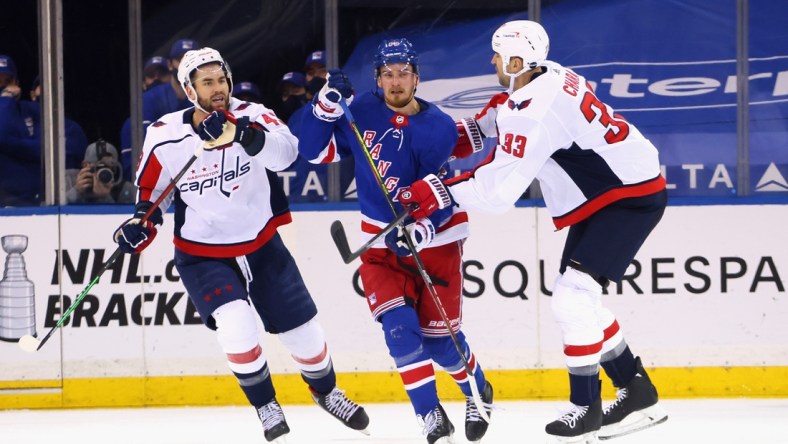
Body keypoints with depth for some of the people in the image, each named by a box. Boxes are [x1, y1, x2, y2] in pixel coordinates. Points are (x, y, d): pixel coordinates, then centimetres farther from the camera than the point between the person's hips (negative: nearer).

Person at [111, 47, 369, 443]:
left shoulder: (252, 116, -15)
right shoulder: (164, 136, -13)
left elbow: (285, 152, -34)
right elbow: (151, 190, 3)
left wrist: (242, 132, -49)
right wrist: (142, 222, -16)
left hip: (262, 246, 2)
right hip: (203, 255, -2)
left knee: (303, 331, 9)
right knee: (236, 325, -25)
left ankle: (326, 392, 42)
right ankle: (266, 407, 0)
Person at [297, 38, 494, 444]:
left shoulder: (439, 129, -15)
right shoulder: (362, 113, -5)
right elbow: (315, 151, -3)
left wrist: (420, 229, -37)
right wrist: (328, 103, -16)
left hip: (435, 240, -2)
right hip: (382, 245, 2)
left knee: (439, 337, -1)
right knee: (399, 328, -16)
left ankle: (478, 393, 30)